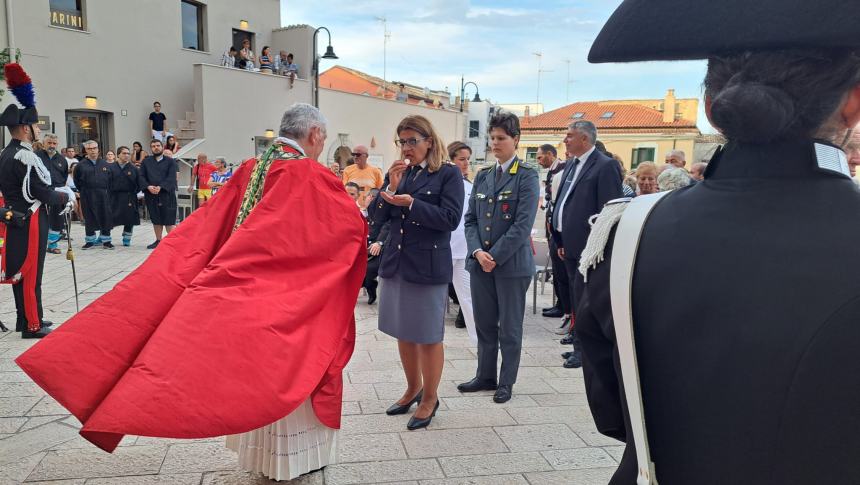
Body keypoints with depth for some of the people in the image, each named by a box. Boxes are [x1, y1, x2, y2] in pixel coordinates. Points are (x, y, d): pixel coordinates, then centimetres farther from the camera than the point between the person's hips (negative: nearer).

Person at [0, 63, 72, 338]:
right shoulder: (25, 157, -19)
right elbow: (43, 193, -19)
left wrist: (56, 192, 12)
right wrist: (66, 196, -3)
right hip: (30, 223, -10)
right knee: (31, 274, -2)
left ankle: (25, 318, 27)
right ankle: (32, 325, 5)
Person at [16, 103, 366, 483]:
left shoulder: (251, 170, 4)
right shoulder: (310, 177, -18)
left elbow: (205, 227, 4)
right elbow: (350, 223, -19)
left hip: (247, 293, 7)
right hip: (288, 299, -7)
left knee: (257, 370, 19)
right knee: (288, 372, 9)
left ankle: (263, 451, 34)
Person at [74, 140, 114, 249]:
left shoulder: (105, 164, 7)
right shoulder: (81, 165, 3)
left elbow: (110, 180, 10)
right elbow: (77, 181, 10)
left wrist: (107, 192, 5)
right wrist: (84, 192, 8)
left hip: (103, 195, 1)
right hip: (87, 197, -1)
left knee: (105, 217, 1)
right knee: (89, 218, 4)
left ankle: (106, 240, 9)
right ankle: (90, 240, 14)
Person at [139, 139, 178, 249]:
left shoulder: (170, 161, 5)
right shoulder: (146, 161, 13)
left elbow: (171, 178, -6)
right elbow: (141, 177, 6)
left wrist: (160, 187, -19)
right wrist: (148, 186, -12)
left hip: (167, 194, -3)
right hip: (151, 195, 3)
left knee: (169, 219, -5)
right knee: (156, 219, 10)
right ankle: (158, 240, 18)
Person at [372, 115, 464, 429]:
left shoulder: (448, 174, -5)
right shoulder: (397, 173, 10)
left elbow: (450, 218, -15)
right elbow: (378, 218, 5)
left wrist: (411, 203, -22)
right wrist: (391, 186, -9)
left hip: (428, 265, -6)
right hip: (395, 262, 6)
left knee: (428, 336, 4)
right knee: (403, 332, 16)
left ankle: (430, 398, 22)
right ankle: (413, 389, 35)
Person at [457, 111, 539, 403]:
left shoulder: (526, 177, -7)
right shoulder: (483, 176, 10)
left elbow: (523, 225, -14)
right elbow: (470, 219, 8)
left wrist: (495, 256, -15)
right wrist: (477, 252, -7)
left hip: (512, 263, -5)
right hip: (480, 261, 5)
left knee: (509, 327, 7)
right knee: (484, 324, 14)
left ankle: (506, 382, 21)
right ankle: (485, 376, 29)